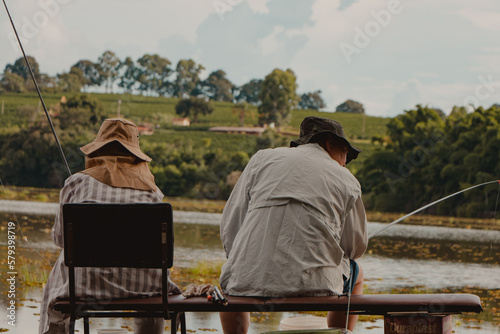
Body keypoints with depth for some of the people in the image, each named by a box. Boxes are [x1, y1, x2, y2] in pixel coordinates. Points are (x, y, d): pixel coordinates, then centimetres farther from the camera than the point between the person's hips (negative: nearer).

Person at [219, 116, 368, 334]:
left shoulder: (262, 159, 13)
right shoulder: (346, 181, 10)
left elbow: (230, 226, 12)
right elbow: (355, 247, 17)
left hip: (250, 281, 1)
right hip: (314, 283, -1)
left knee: (228, 277, 39)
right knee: (356, 275, 34)